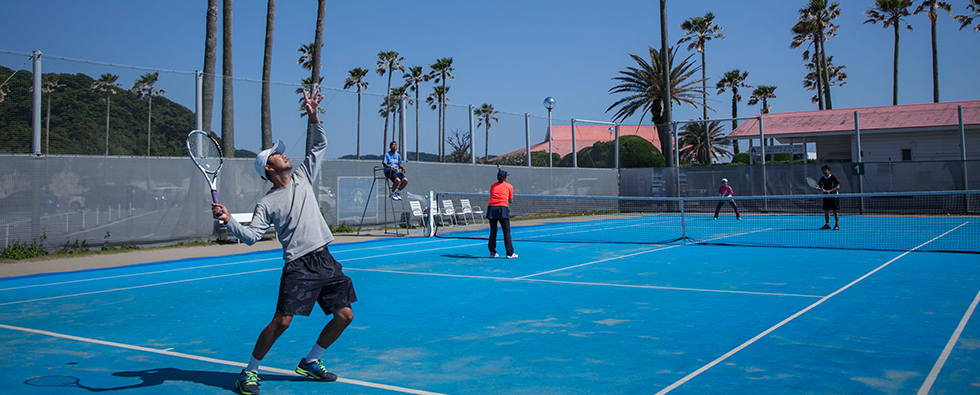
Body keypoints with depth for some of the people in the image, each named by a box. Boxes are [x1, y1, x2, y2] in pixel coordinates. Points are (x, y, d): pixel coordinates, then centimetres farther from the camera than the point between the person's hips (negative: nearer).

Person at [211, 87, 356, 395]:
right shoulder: (266, 204, 0)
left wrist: (312, 116, 5)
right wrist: (227, 220, -24)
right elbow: (251, 236, -8)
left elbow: (320, 145, 17)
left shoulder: (303, 177, 13)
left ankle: (310, 363, 24)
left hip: (326, 261, 6)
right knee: (281, 321, -14)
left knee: (344, 315, 6)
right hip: (299, 266, -5)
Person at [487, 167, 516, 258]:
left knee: (493, 232, 11)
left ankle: (492, 252, 14)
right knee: (506, 232, -2)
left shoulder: (493, 186, 17)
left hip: (491, 207, 3)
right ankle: (510, 253, -6)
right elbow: (510, 200, 17)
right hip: (503, 208, -3)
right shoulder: (509, 186, 11)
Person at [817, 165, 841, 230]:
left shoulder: (833, 178, -9)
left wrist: (829, 190, -26)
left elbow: (838, 187, -15)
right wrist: (818, 186, -14)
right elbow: (820, 188, 10)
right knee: (826, 211, 6)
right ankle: (827, 224, 13)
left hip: (834, 196, -5)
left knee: (835, 211, -5)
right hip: (826, 197, 5)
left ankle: (837, 225, -1)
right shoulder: (822, 179, 6)